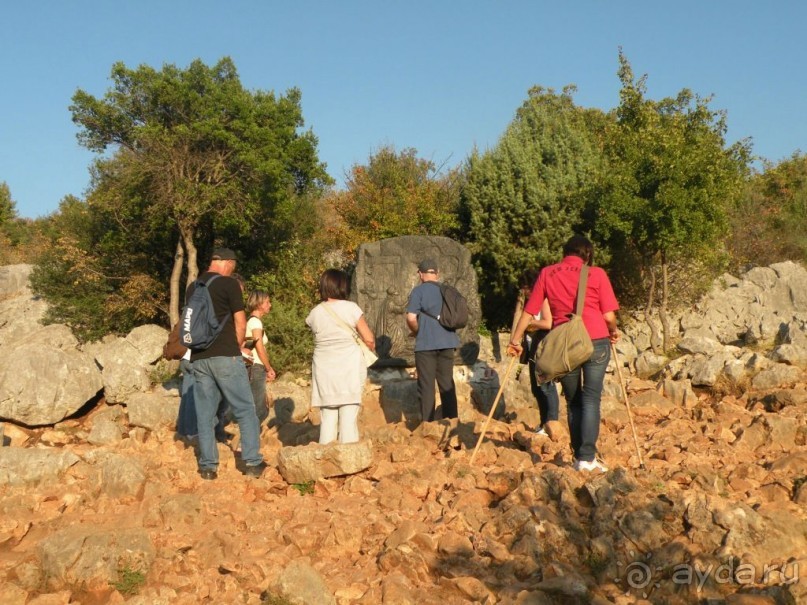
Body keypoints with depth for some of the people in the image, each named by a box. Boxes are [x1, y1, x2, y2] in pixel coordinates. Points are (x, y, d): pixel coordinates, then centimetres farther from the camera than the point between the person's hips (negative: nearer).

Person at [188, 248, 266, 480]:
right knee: (245, 410, 4)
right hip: (225, 356, -5)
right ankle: (252, 462, 4)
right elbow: (240, 324, -6)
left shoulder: (192, 287, 13)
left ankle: (208, 466, 10)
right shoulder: (229, 284, -5)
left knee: (205, 414, 9)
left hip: (198, 358, 5)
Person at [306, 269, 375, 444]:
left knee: (327, 416, 9)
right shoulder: (351, 308, -6)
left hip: (324, 369, 3)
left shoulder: (315, 313, 1)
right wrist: (370, 348, 16)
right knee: (349, 415, 1)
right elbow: (369, 339, -4)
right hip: (349, 367, -3)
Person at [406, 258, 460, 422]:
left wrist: (417, 332, 2)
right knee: (447, 384, 11)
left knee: (426, 385, 2)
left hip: (426, 344, -4)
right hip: (447, 342, 4)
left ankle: (427, 423, 2)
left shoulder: (418, 290, -6)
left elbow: (411, 318, -15)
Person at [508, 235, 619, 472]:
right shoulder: (596, 274, 2)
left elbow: (528, 311, 7)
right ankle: (587, 457, -7)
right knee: (591, 399, 1)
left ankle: (579, 456, 15)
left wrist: (515, 339, 14)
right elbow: (609, 315, 0)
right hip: (596, 341, -2)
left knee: (573, 401, 14)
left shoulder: (547, 273, 9)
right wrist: (613, 332, 19)